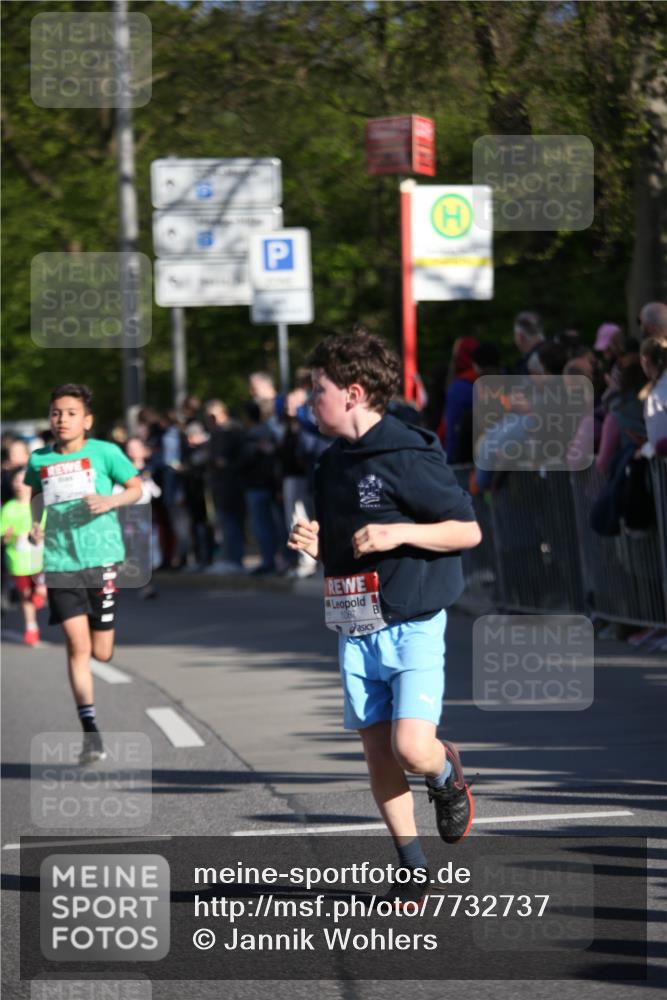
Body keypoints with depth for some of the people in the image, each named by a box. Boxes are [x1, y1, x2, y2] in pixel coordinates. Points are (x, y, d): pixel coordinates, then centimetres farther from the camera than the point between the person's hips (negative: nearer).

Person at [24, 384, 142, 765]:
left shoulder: (104, 452, -2)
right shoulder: (39, 460, 6)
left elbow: (136, 487, 4)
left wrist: (111, 501, -14)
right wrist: (34, 522, 10)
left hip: (101, 558, -1)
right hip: (60, 562, 1)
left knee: (102, 653, 0)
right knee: (77, 645, -8)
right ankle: (91, 730, -3)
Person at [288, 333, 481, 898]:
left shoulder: (408, 456, -12)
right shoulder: (331, 465, 12)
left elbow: (469, 530, -10)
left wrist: (399, 533, -21)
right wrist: (316, 545, 3)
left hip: (413, 624, -7)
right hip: (355, 629, 7)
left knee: (412, 749, -18)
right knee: (377, 753, 4)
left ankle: (448, 776, 17)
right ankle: (413, 866, 16)